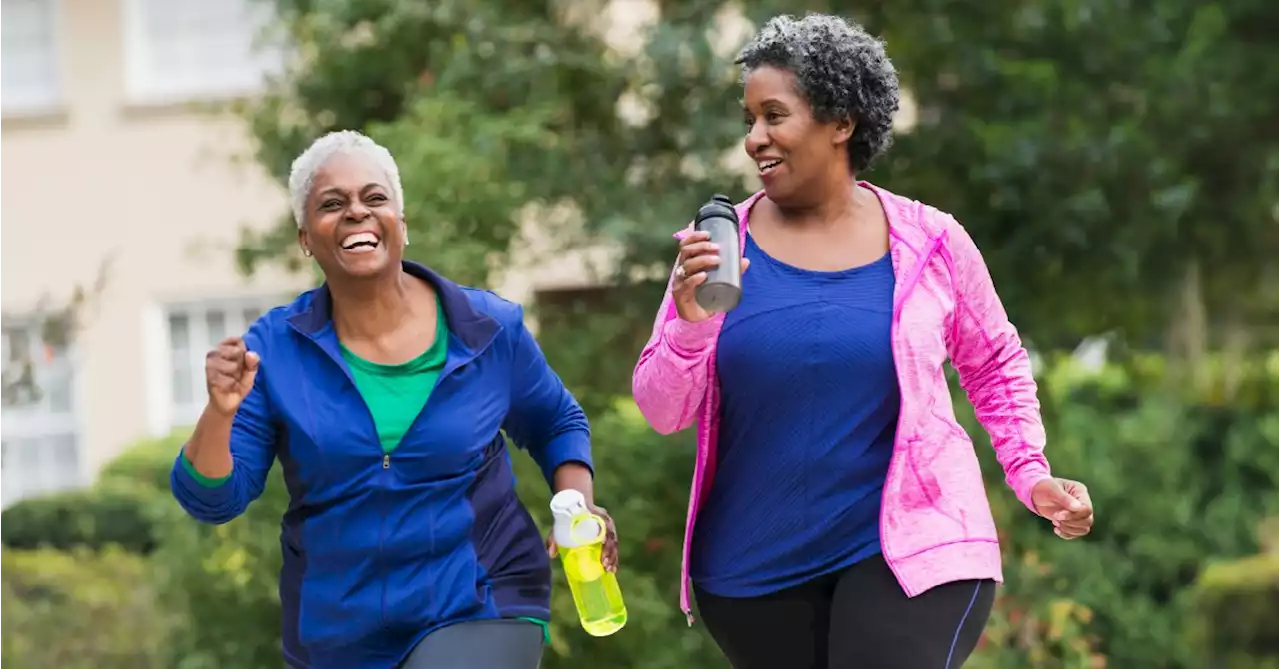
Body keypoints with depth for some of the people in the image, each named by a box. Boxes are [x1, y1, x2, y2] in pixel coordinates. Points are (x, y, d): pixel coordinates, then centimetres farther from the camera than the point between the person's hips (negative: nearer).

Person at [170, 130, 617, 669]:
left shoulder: (488, 329, -4)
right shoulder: (274, 349, -6)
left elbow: (557, 425, 13)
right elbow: (211, 500, -8)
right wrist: (221, 411, -26)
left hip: (478, 611, -2)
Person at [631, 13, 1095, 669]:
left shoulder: (930, 244, -3)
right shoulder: (718, 249, -2)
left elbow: (996, 366, 13)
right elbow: (662, 410, -2)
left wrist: (1030, 474, 0)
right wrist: (692, 323, -20)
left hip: (908, 545, -2)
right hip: (756, 567, 2)